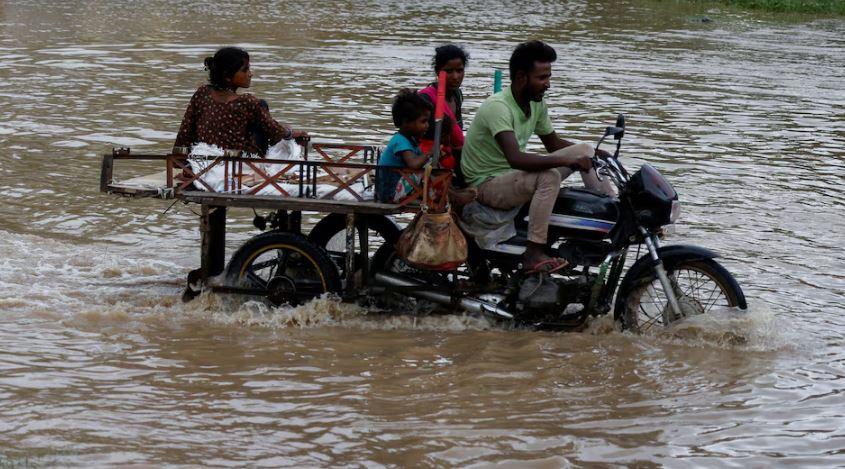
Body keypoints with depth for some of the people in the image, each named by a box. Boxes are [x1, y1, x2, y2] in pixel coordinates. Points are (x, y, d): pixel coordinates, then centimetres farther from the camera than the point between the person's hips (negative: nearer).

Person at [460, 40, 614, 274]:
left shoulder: (536, 103, 2)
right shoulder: (497, 107, -27)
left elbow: (553, 143, 17)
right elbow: (516, 158, -39)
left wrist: (595, 153, 2)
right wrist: (567, 161, -40)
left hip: (516, 175, 9)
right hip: (487, 183, -9)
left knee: (584, 150, 3)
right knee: (549, 176, -36)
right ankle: (533, 254, -36)